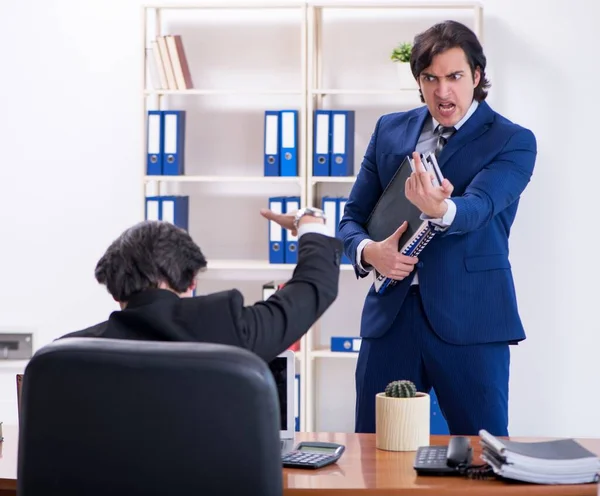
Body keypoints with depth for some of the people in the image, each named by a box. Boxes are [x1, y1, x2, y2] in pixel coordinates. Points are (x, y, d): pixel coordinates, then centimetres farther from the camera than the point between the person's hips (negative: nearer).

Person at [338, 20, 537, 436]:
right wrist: (368, 251, -10)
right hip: (391, 313, 4)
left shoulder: (513, 142, -2)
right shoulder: (390, 130, 11)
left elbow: (477, 208, -19)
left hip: (469, 319, -3)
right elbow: (353, 216, 13)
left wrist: (440, 209, -43)